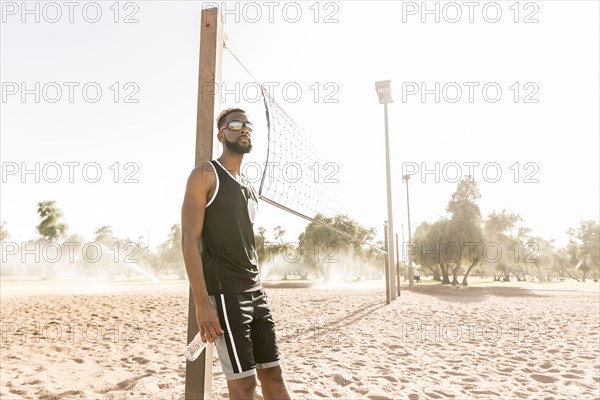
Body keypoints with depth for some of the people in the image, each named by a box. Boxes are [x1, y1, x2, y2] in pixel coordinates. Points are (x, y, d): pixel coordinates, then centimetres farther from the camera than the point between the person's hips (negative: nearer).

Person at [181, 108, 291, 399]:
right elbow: (189, 239, -13)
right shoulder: (205, 175, -5)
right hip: (224, 292, -7)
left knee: (274, 375, 9)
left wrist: (256, 289, 16)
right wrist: (202, 301, -20)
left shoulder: (249, 187, 19)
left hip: (255, 290, 8)